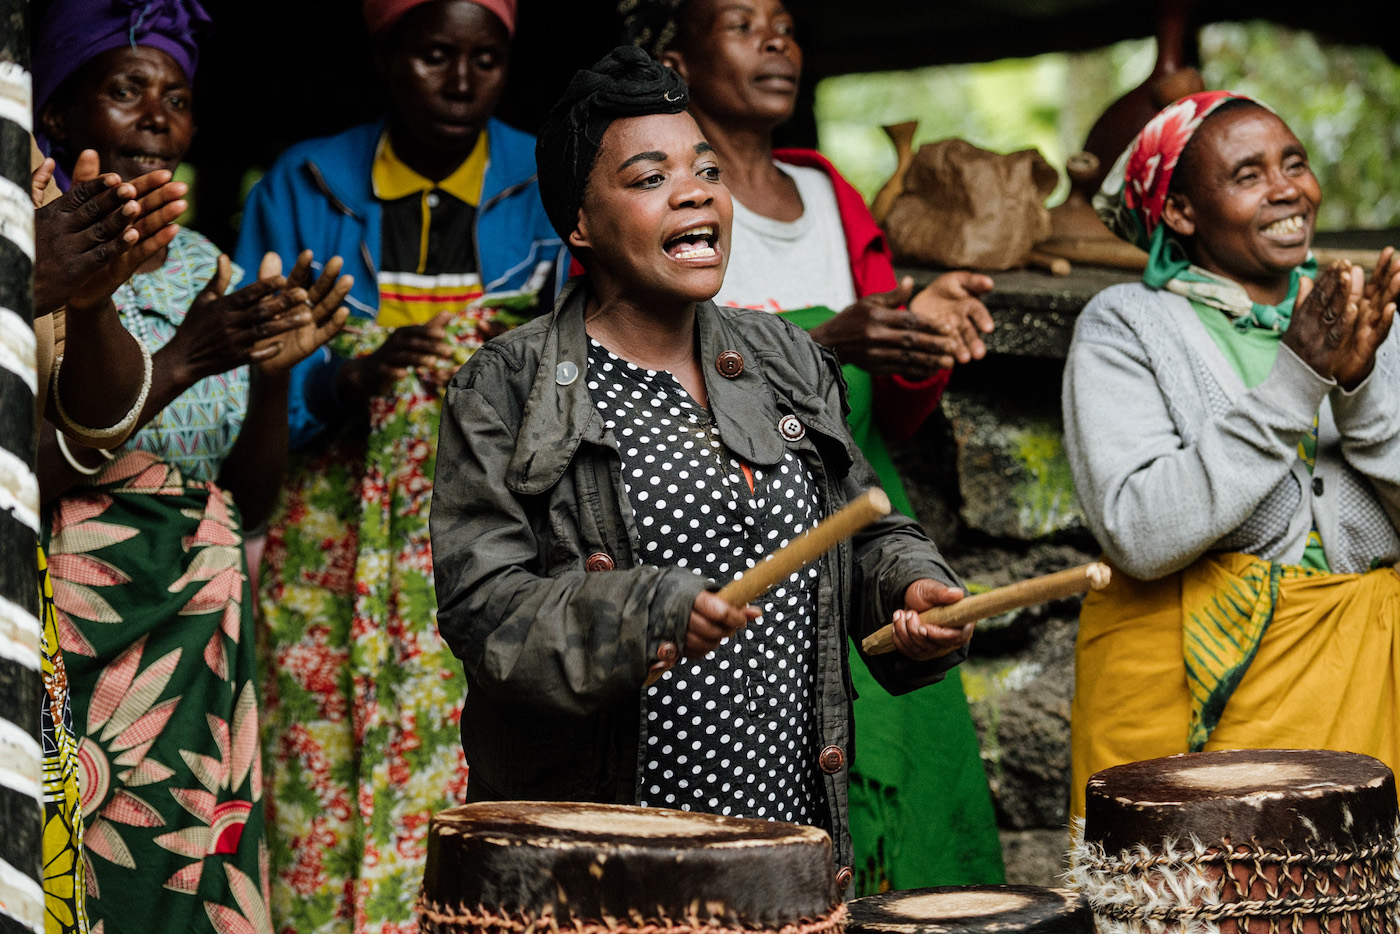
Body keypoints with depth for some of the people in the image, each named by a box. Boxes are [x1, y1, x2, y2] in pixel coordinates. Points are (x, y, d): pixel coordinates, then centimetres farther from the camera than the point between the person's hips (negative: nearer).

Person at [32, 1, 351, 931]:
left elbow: (254, 496, 9)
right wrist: (181, 363, -23)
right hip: (71, 635, -5)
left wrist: (275, 370, -8)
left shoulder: (207, 268, 11)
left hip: (200, 639, 5)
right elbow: (39, 472, -17)